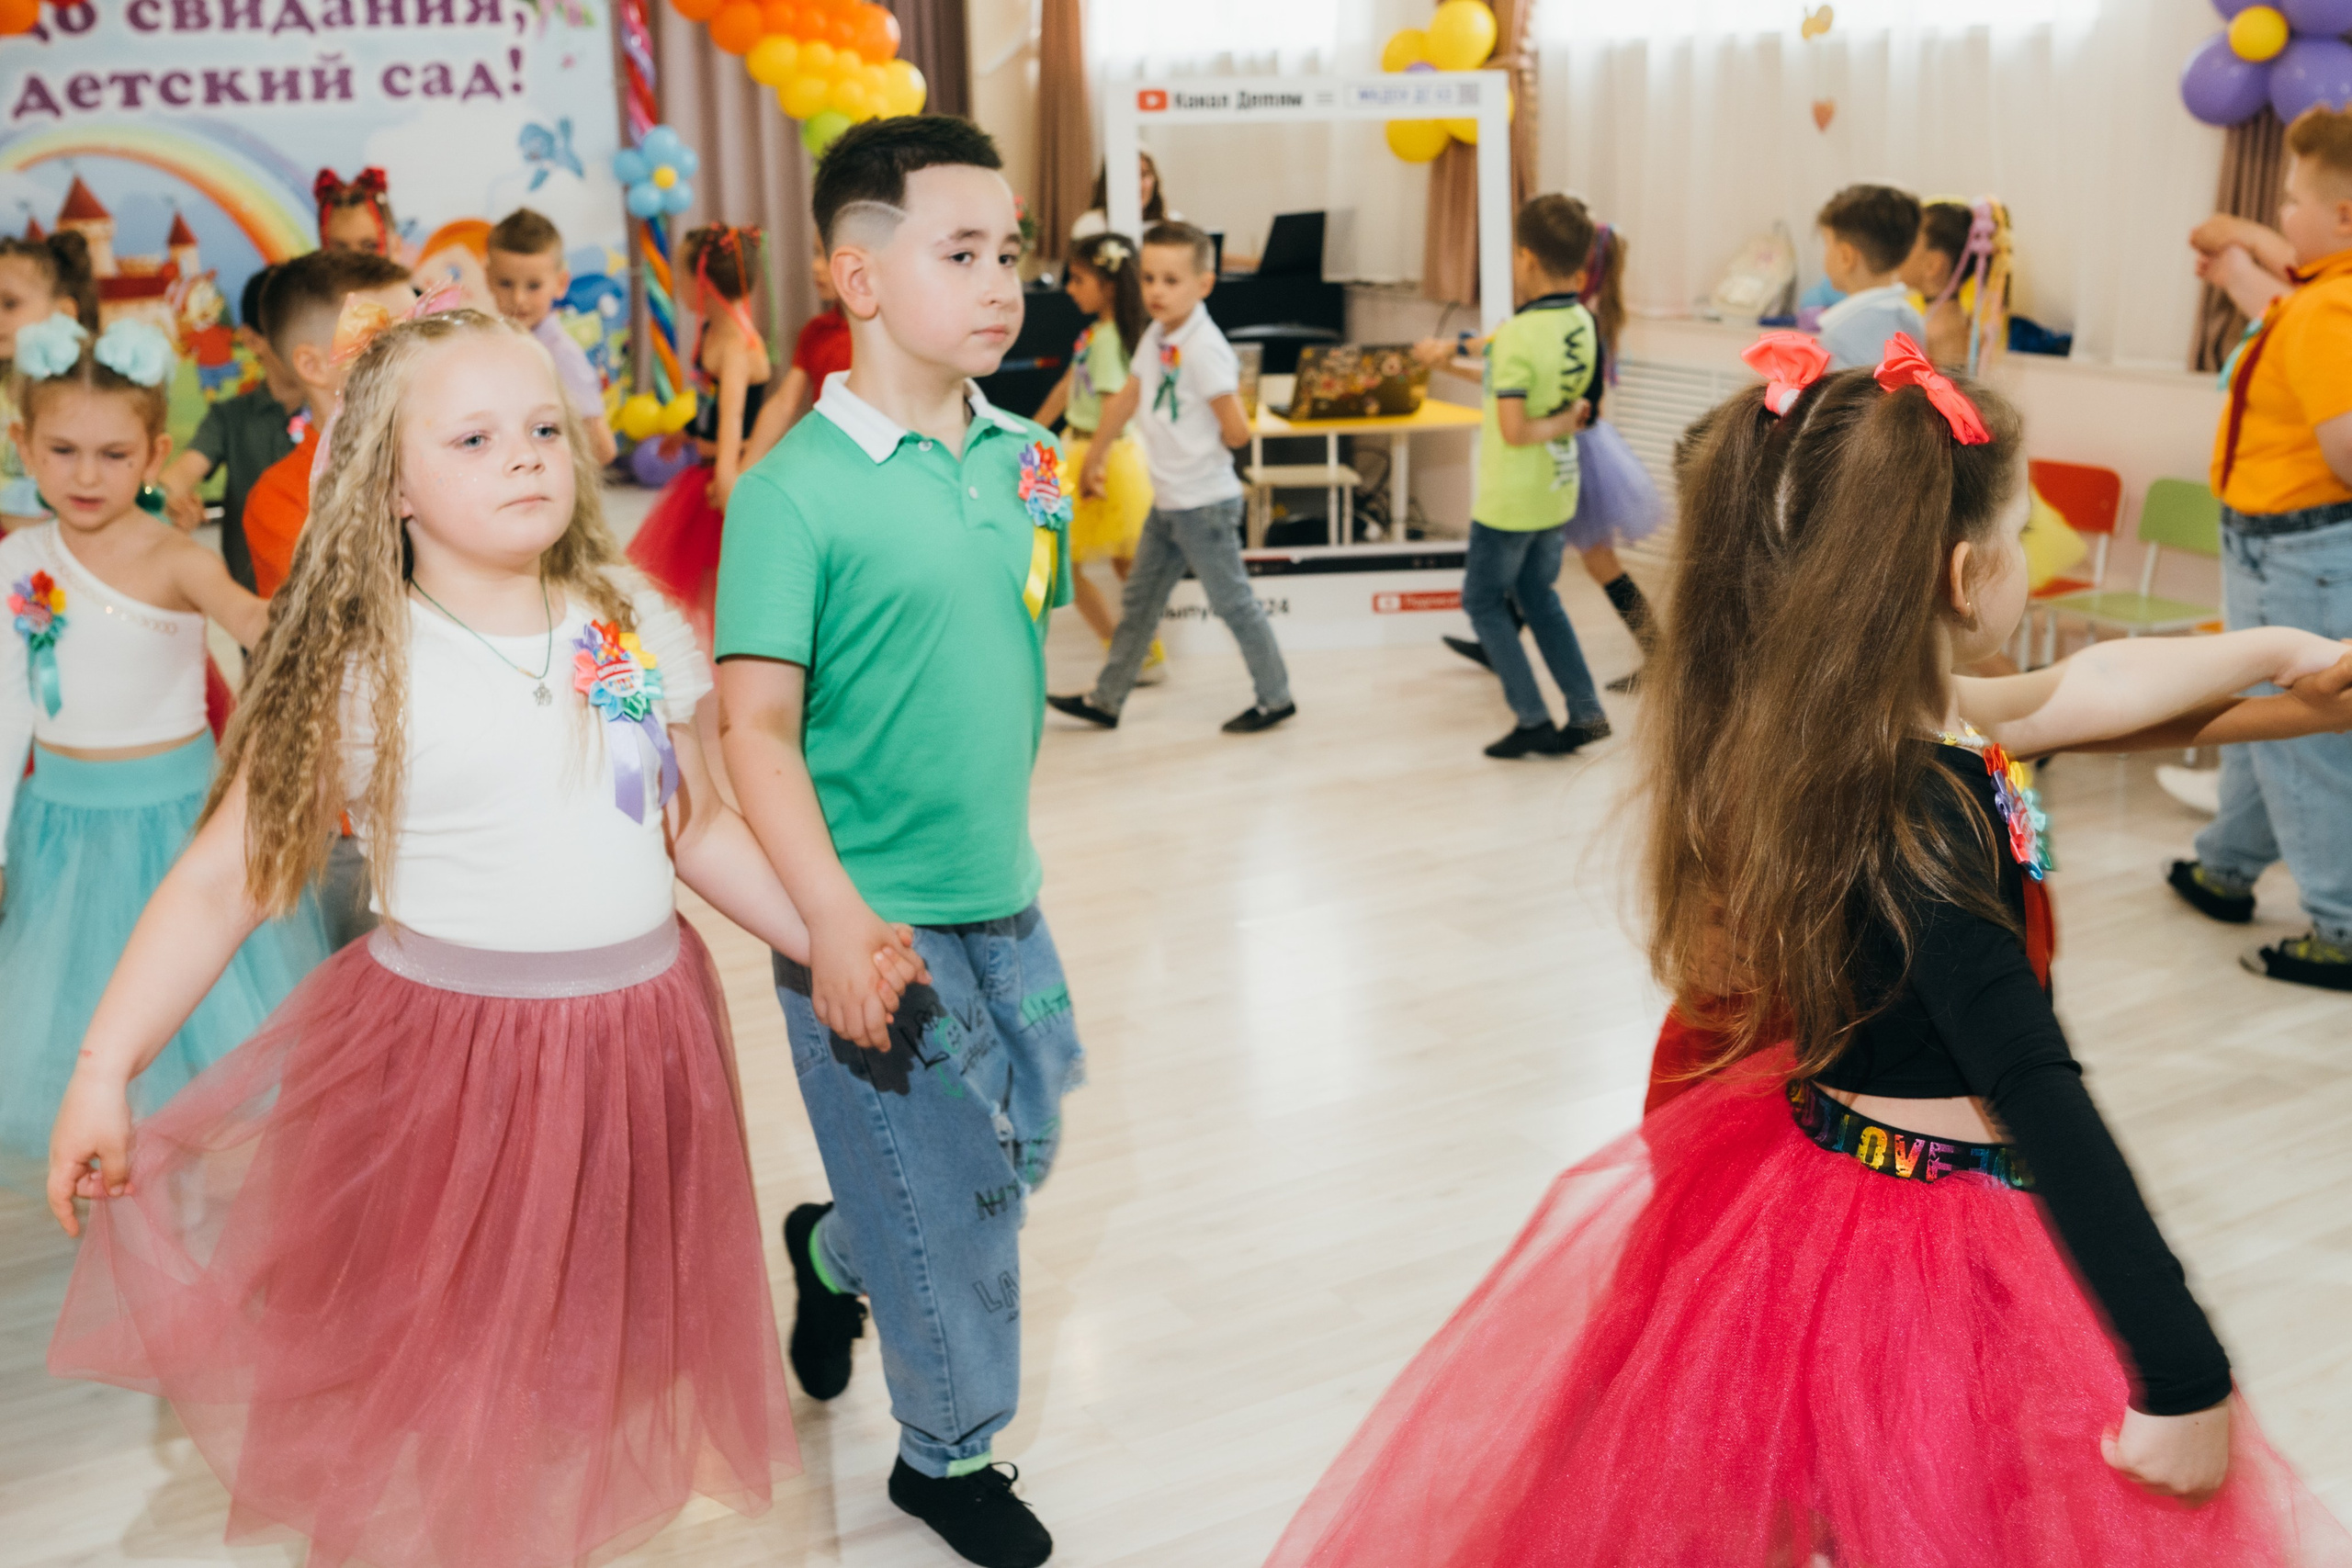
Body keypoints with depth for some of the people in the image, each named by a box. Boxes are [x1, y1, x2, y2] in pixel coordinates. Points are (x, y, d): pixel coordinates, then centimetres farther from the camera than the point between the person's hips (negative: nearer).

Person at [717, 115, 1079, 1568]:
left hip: (1006, 899, 7)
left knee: (1022, 1148, 20)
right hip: (876, 917, -6)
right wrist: (833, 917, -22)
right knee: (948, 1194, 6)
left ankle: (834, 1253, 48)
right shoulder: (795, 493, -16)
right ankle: (950, 1452, 31)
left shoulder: (1026, 460, 2)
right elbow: (757, 728, -16)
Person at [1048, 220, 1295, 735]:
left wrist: (1205, 450, -2)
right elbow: (1125, 401, 18)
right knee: (1139, 601, 15)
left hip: (1204, 503, -9)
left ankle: (1276, 698, 16)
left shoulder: (1204, 348, -21)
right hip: (1167, 500, 9)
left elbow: (1236, 432, -23)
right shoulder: (1156, 337, 5)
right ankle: (1106, 700, 25)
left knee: (1232, 601, 2)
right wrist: (1094, 461, 25)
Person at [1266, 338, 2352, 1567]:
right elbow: (2034, 1093, -30)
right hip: (1936, 1249, -9)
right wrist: (2184, 1379, -27)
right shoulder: (1923, 816, -29)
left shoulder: (1861, 737, 0)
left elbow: (2078, 694, 16)